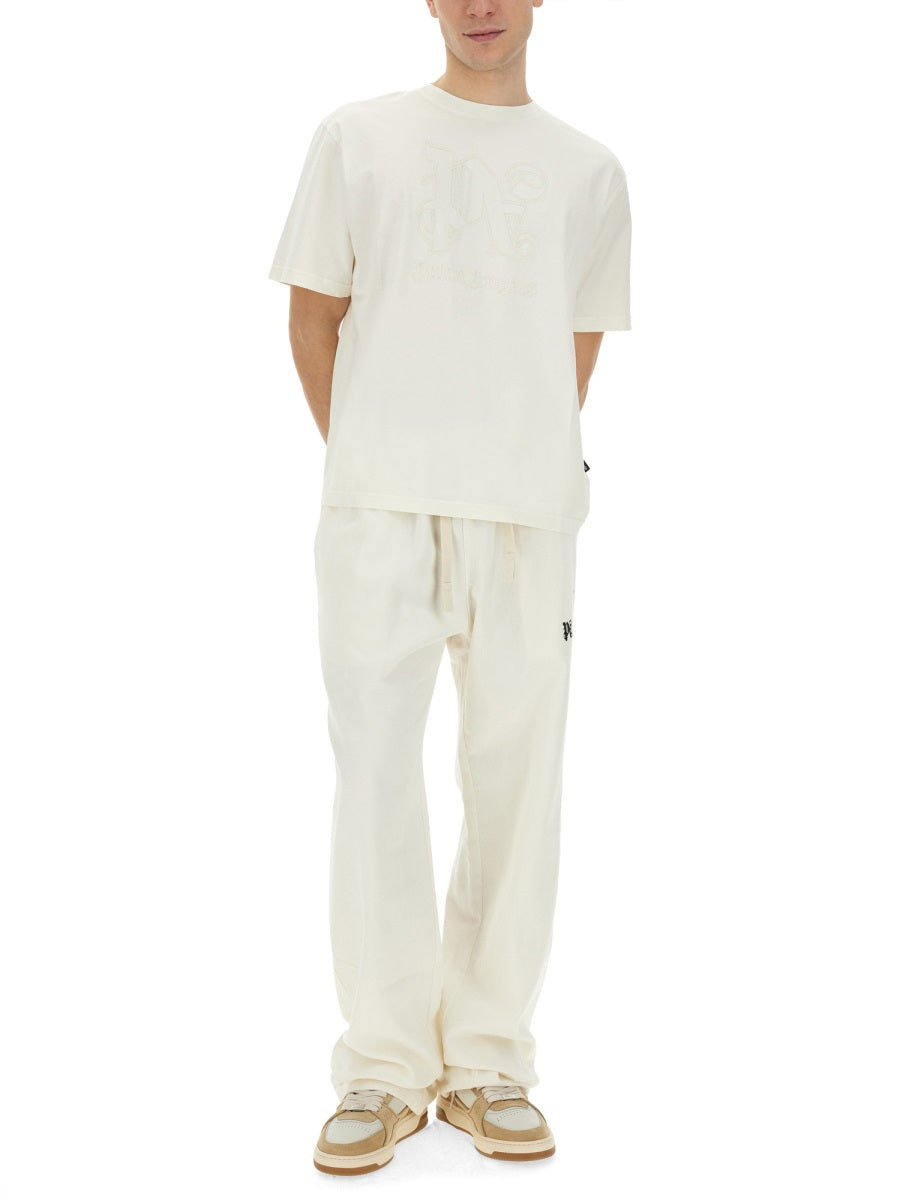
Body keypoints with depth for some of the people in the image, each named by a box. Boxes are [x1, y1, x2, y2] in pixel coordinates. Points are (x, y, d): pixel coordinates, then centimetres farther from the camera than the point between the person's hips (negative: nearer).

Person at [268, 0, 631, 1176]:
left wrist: (528, 463, 10)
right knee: (376, 772, -3)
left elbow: (579, 348, 17)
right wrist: (366, 461, 11)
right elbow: (313, 314, 13)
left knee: (516, 776, 1)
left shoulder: (588, 170, 15)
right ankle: (385, 1071, 8)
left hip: (526, 513, 1)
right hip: (377, 507, -1)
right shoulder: (357, 137, 12)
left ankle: (489, 1064, 13)